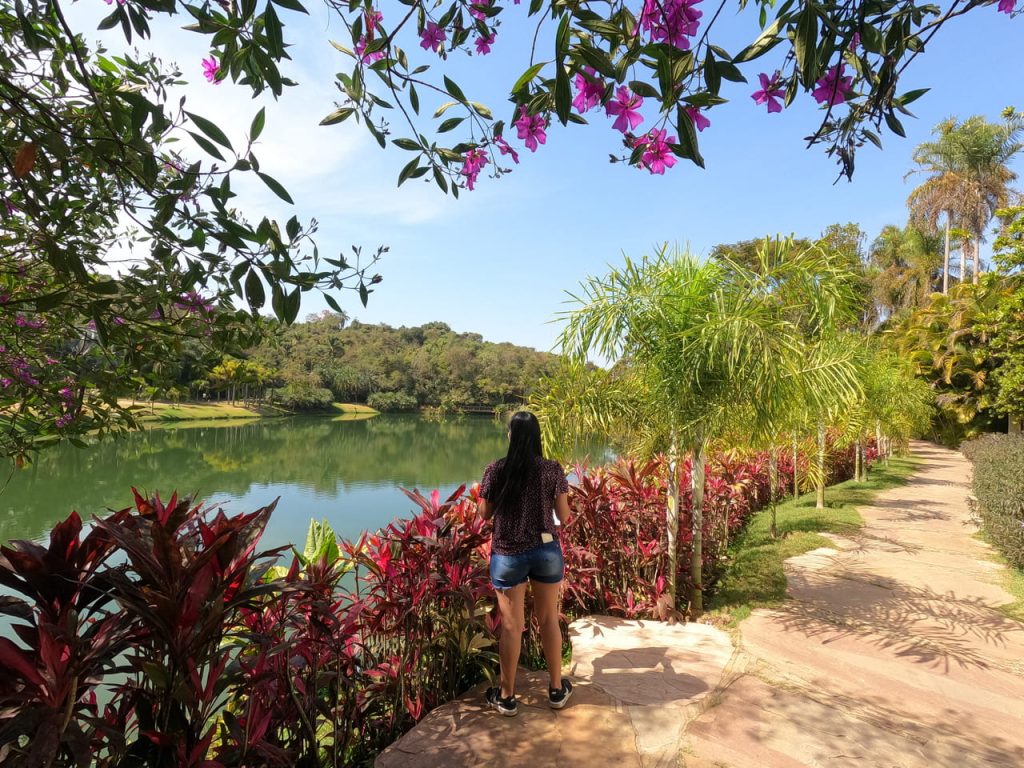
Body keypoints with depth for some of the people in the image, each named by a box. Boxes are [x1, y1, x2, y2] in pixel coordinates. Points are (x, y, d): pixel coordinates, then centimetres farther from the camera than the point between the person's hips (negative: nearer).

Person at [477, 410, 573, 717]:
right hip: (547, 551, 1)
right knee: (549, 620, 17)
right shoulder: (553, 469, -8)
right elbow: (564, 516, -3)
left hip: (508, 554, -1)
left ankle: (506, 697, 26)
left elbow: (485, 513, 0)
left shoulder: (496, 469, -10)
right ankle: (557, 689, 33)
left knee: (511, 625, 10)